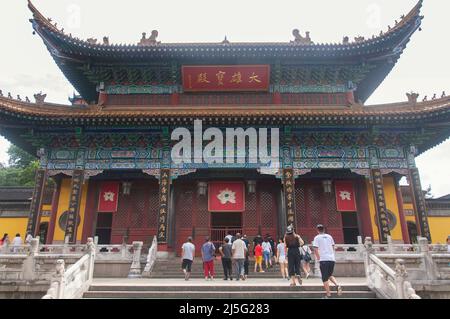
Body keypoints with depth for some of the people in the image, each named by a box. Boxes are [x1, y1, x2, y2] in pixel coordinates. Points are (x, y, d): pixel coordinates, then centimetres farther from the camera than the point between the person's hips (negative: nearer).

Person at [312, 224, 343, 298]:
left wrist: (318, 257, 3)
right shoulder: (329, 236, 13)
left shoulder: (317, 238, -1)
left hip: (324, 259, -5)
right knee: (330, 275, 21)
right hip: (332, 259, 5)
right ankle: (337, 285, -3)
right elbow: (333, 247, 18)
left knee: (325, 278, 3)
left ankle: (328, 294, 1)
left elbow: (315, 249, -9)